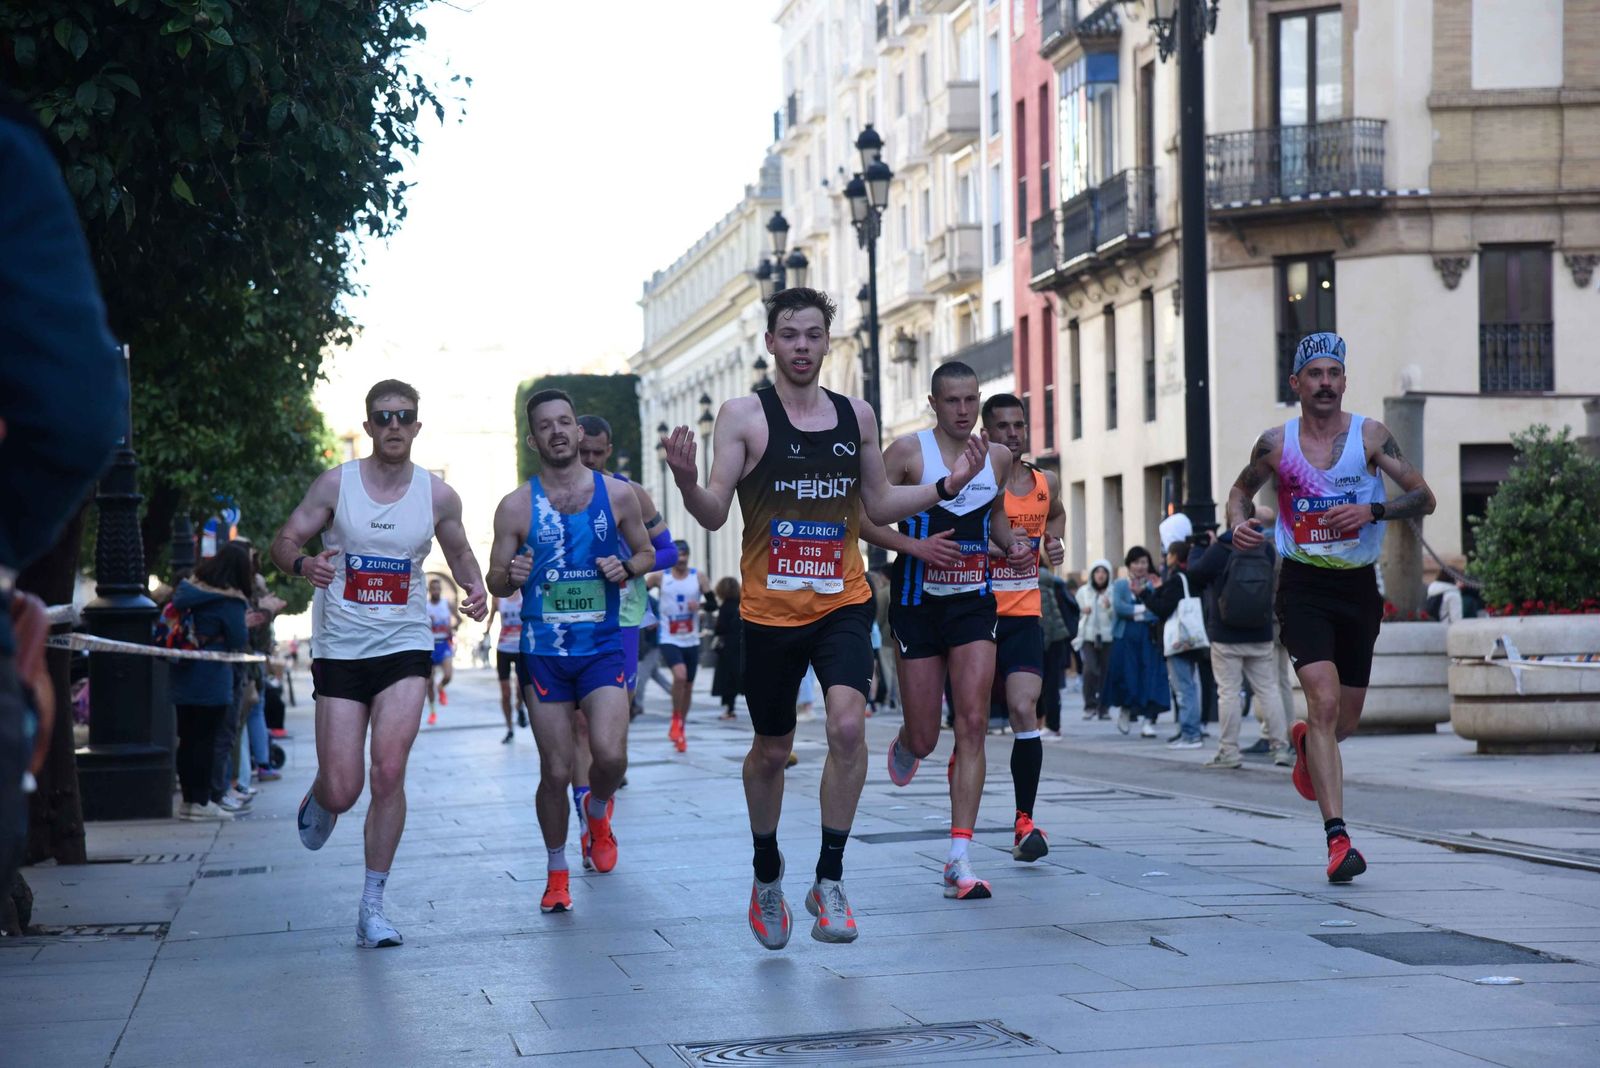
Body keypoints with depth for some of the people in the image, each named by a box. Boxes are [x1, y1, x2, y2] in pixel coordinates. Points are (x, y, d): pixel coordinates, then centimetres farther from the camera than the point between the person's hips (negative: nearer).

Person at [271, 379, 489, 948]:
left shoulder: (437, 494, 1)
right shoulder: (335, 484, -4)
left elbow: (458, 551, 17)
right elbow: (283, 543, 1)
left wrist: (474, 590, -4)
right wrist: (303, 563, -23)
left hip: (405, 647, 1)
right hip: (340, 649, 0)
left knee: (389, 772, -15)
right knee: (342, 790, -3)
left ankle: (373, 903, -2)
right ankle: (318, 800, 37)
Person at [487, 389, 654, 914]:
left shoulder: (618, 495, 2)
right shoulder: (516, 506, 0)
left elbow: (647, 553, 14)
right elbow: (495, 583, 5)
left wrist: (626, 567, -8)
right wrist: (511, 576, -19)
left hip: (603, 647, 0)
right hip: (544, 651, 0)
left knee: (610, 754, -18)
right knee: (556, 771, 1)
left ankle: (598, 812, 17)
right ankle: (557, 872, 21)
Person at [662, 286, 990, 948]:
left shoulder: (856, 415, 7)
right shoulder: (743, 416, -4)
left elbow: (877, 506, 16)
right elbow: (714, 515, -10)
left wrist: (946, 487, 4)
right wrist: (687, 482, -31)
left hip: (843, 602, 2)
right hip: (770, 609, -2)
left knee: (848, 724, -21)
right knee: (772, 751, 11)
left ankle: (829, 882, -10)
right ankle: (767, 877, 36)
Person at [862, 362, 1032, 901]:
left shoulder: (998, 457, 6)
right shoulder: (907, 451, -7)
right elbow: (863, 517, -6)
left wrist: (1014, 544, 4)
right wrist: (915, 546, -20)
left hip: (973, 603, 2)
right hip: (918, 602, -2)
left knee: (973, 725, -11)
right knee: (925, 739, 3)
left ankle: (960, 858, -10)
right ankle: (905, 746, 45)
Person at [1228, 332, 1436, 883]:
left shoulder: (1370, 435, -3)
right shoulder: (1276, 443, -1)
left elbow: (1424, 498, -3)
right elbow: (1241, 489, 17)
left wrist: (1371, 511, -20)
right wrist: (1238, 523, -5)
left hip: (1358, 587, 2)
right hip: (1303, 585, -2)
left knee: (1346, 718, 12)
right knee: (1324, 701, -19)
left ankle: (1306, 743, 51)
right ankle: (1338, 839, -20)